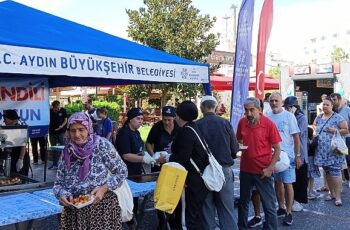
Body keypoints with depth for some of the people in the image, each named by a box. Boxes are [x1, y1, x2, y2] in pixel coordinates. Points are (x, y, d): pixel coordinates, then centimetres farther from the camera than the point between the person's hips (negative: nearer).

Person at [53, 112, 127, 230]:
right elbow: (58, 184, 6)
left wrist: (104, 188, -18)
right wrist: (62, 194, -15)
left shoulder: (101, 145, -10)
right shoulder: (67, 152, 1)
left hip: (102, 207, -3)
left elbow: (122, 172, -5)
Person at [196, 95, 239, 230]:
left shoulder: (197, 125, -9)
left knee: (207, 207, 11)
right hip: (225, 169, 1)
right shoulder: (225, 123, -6)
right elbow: (235, 149, -2)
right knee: (226, 207, 9)